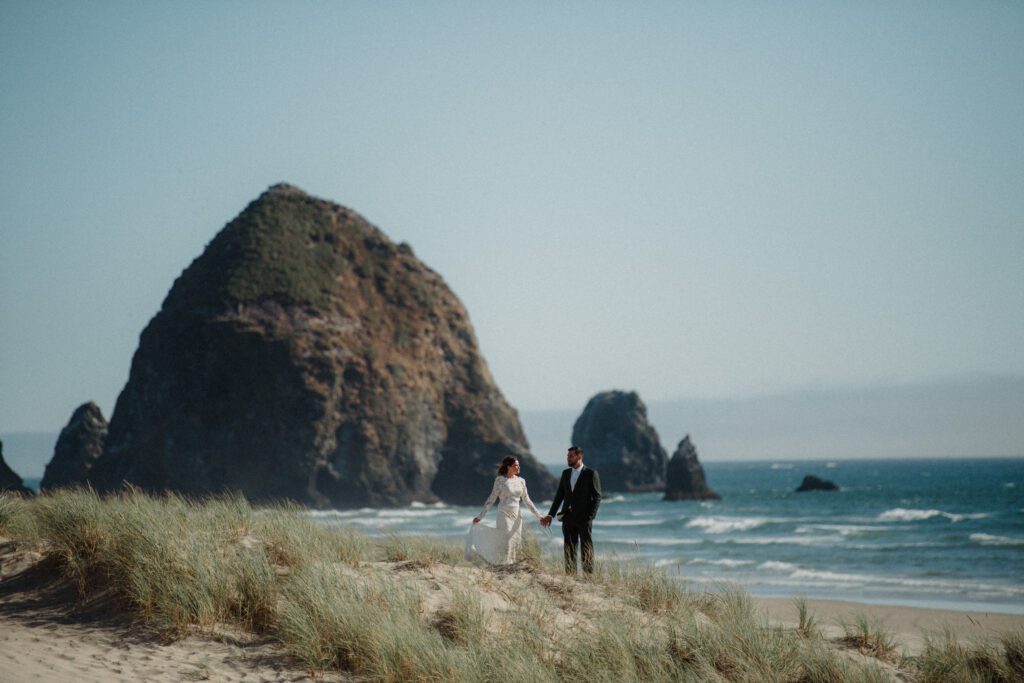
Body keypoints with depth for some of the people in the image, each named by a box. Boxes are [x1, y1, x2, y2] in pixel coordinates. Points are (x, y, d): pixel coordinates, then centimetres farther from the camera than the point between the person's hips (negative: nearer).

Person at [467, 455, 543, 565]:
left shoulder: (521, 481, 9)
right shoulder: (500, 480, -4)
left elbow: (527, 500, 14)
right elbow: (491, 499, -2)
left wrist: (539, 516, 11)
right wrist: (480, 516, -5)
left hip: (517, 515, 5)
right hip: (504, 514, -5)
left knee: (516, 543, 2)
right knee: (505, 542, -12)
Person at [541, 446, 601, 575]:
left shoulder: (591, 474, -4)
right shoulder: (566, 473, 12)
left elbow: (597, 497, -5)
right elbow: (559, 495, 14)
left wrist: (591, 516, -13)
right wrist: (551, 515, 8)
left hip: (584, 518, -5)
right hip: (568, 517, 5)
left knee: (586, 549, -3)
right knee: (569, 549, 6)